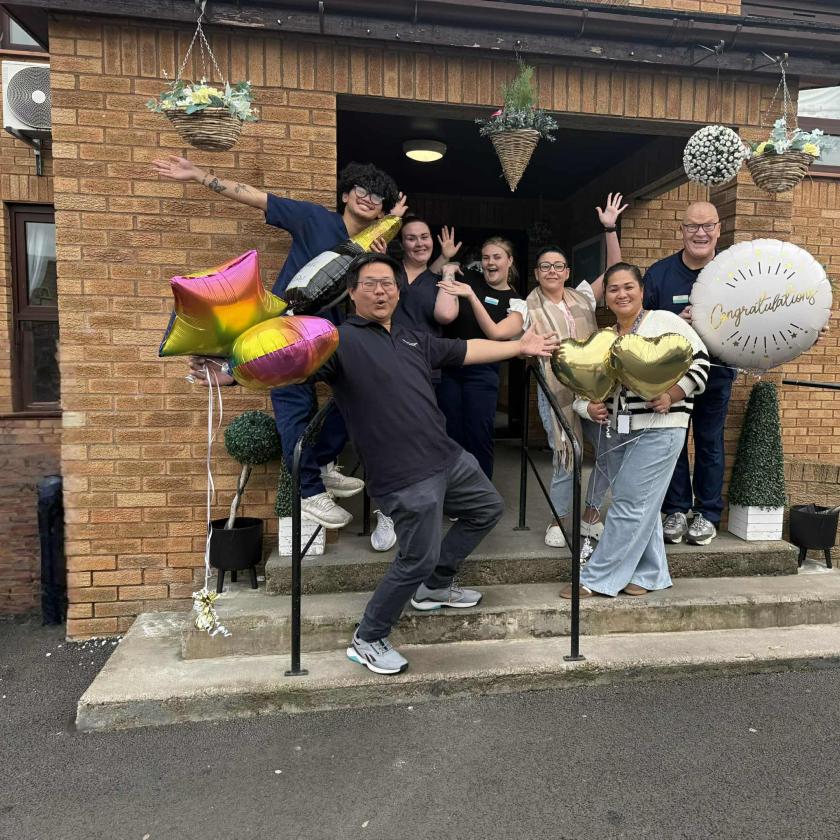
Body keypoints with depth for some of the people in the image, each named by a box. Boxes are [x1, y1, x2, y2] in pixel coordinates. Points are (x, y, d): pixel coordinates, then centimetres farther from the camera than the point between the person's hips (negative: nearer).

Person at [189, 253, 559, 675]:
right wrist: (228, 374, -38)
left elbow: (467, 350, 24)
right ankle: (367, 641, 20)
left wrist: (520, 346, 27)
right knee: (417, 557, -3)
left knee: (488, 507, 24)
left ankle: (435, 586, 39)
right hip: (406, 476, -9)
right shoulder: (341, 339, -9)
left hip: (447, 456, 9)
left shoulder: (415, 339, 14)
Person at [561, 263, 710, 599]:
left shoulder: (664, 321, -3)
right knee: (642, 504, 13)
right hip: (622, 430, 7)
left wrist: (672, 395, -17)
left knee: (629, 504, -4)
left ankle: (595, 578, 4)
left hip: (660, 427, -6)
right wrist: (589, 407, -7)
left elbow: (699, 360, -5)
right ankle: (650, 574, 27)